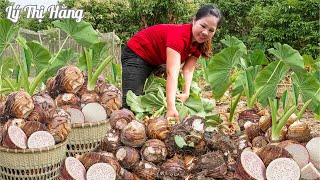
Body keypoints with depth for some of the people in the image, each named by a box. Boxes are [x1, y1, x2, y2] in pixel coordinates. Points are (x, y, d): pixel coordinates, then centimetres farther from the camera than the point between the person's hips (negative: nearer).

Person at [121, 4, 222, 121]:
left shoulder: (200, 43, -10)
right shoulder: (179, 34, -34)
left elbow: (188, 70, -16)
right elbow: (172, 72, -43)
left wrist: (186, 93, -32)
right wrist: (171, 108, -51)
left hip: (158, 61, 9)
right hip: (137, 54, -8)